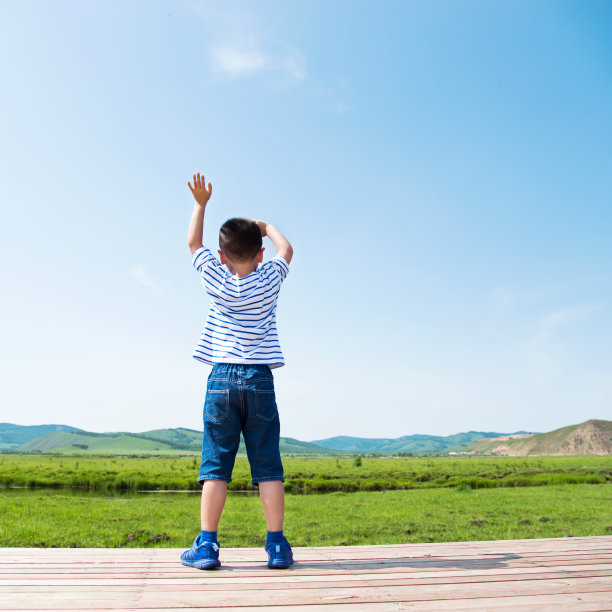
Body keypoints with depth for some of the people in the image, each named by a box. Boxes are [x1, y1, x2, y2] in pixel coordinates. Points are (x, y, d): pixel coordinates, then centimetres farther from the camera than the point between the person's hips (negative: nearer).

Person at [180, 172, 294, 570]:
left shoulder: (217, 281, 4)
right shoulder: (269, 281, 4)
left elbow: (193, 242, 20)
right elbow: (286, 249, 25)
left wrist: (201, 202, 29)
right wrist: (266, 227, 39)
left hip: (222, 378, 0)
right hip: (260, 378, 0)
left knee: (216, 465, 3)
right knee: (268, 467, 3)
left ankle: (206, 546, 4)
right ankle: (277, 546, 5)